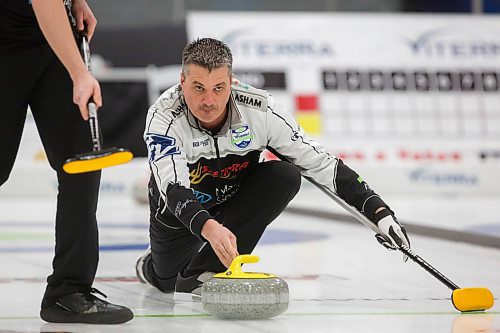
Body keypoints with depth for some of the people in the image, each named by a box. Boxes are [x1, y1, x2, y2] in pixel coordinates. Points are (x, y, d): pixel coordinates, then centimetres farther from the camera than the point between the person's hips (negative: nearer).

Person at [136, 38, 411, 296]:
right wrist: (208, 228, -64)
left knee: (285, 176, -25)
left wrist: (377, 210, -27)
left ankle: (205, 270, -22)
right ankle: (152, 265, 34)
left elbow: (318, 162, -22)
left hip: (235, 199, 1)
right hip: (181, 209, -1)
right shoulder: (164, 117, -32)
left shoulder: (260, 110, -27)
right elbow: (173, 189, -44)